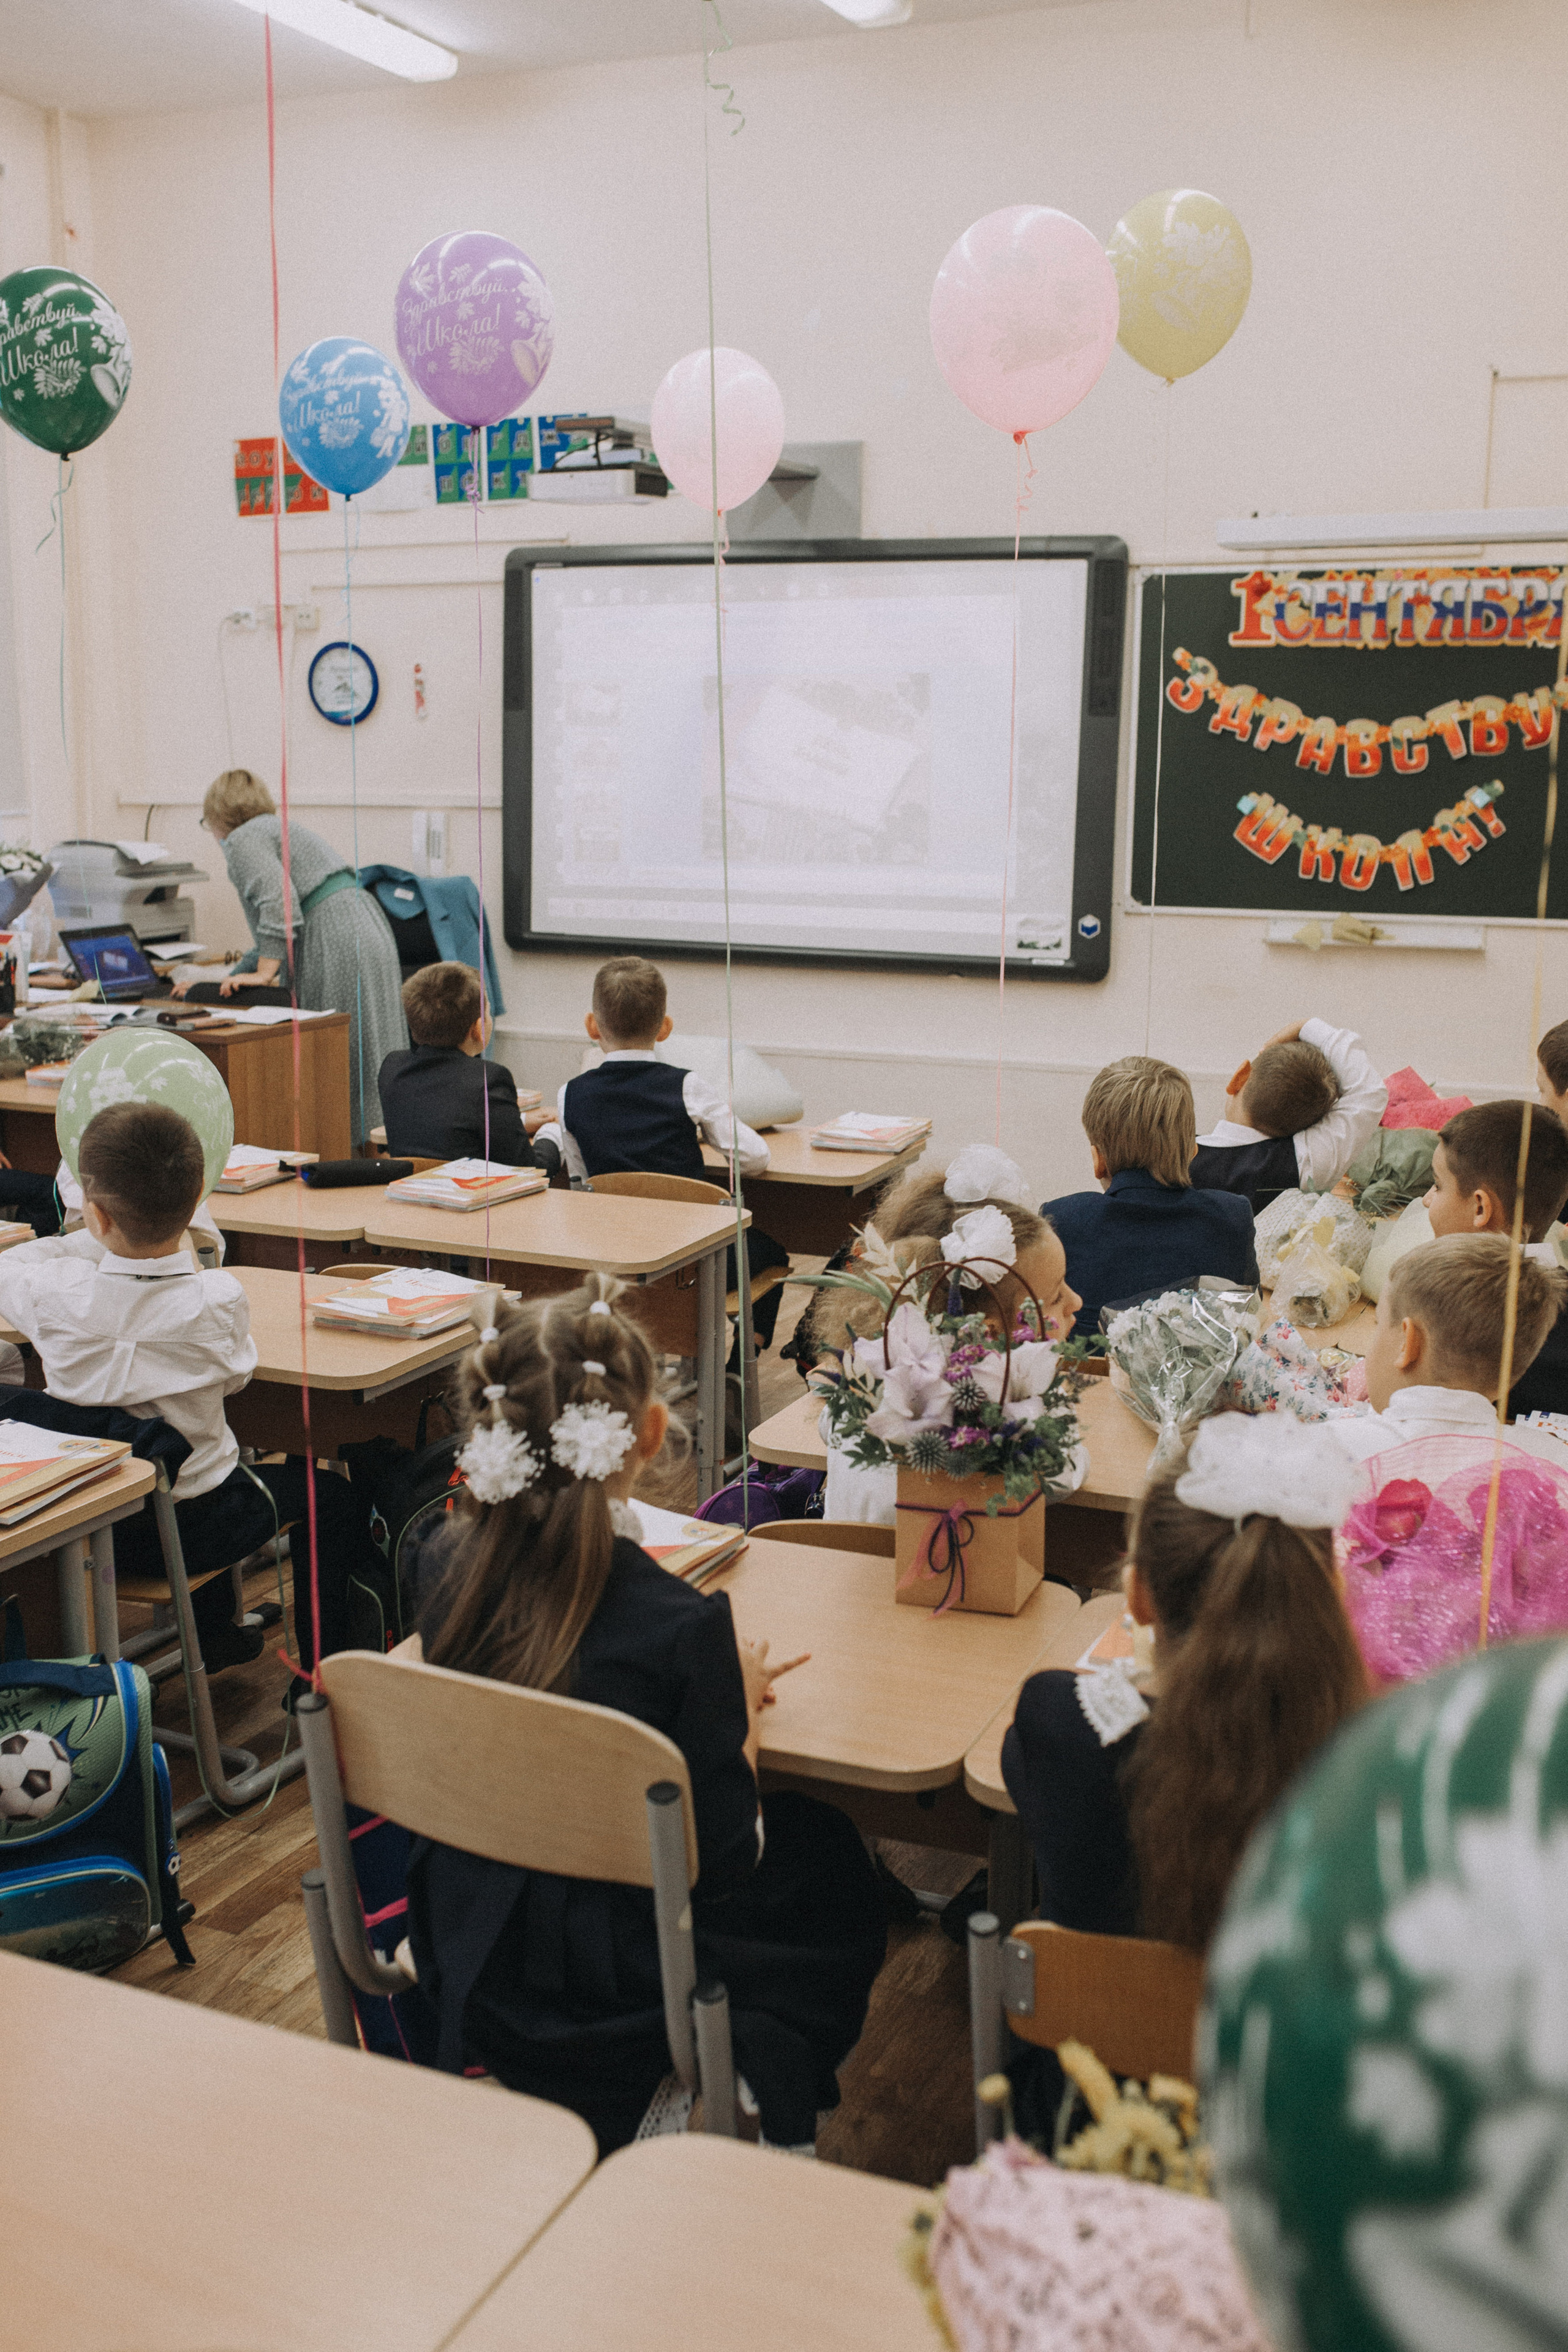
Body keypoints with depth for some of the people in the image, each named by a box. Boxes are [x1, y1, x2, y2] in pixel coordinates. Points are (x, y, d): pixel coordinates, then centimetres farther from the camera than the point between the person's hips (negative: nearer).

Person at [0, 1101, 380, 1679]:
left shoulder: (56, 1294, -22)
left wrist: (94, 1242, 10)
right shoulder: (219, 1300, -24)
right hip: (192, 1530, -3)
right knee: (326, 1493, 22)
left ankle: (214, 1635, 53)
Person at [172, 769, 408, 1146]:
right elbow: (279, 939, 31)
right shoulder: (277, 829, 31)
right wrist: (224, 981, 31)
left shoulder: (243, 839, 1)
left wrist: (264, 973, -16)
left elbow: (280, 902, -18)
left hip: (341, 947, -10)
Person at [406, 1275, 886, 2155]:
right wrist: (743, 1709, -2)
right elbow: (726, 1862, -17)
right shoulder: (681, 1628, -28)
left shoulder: (459, 1577, -11)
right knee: (835, 1870, 22)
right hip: (609, 2005, -5)